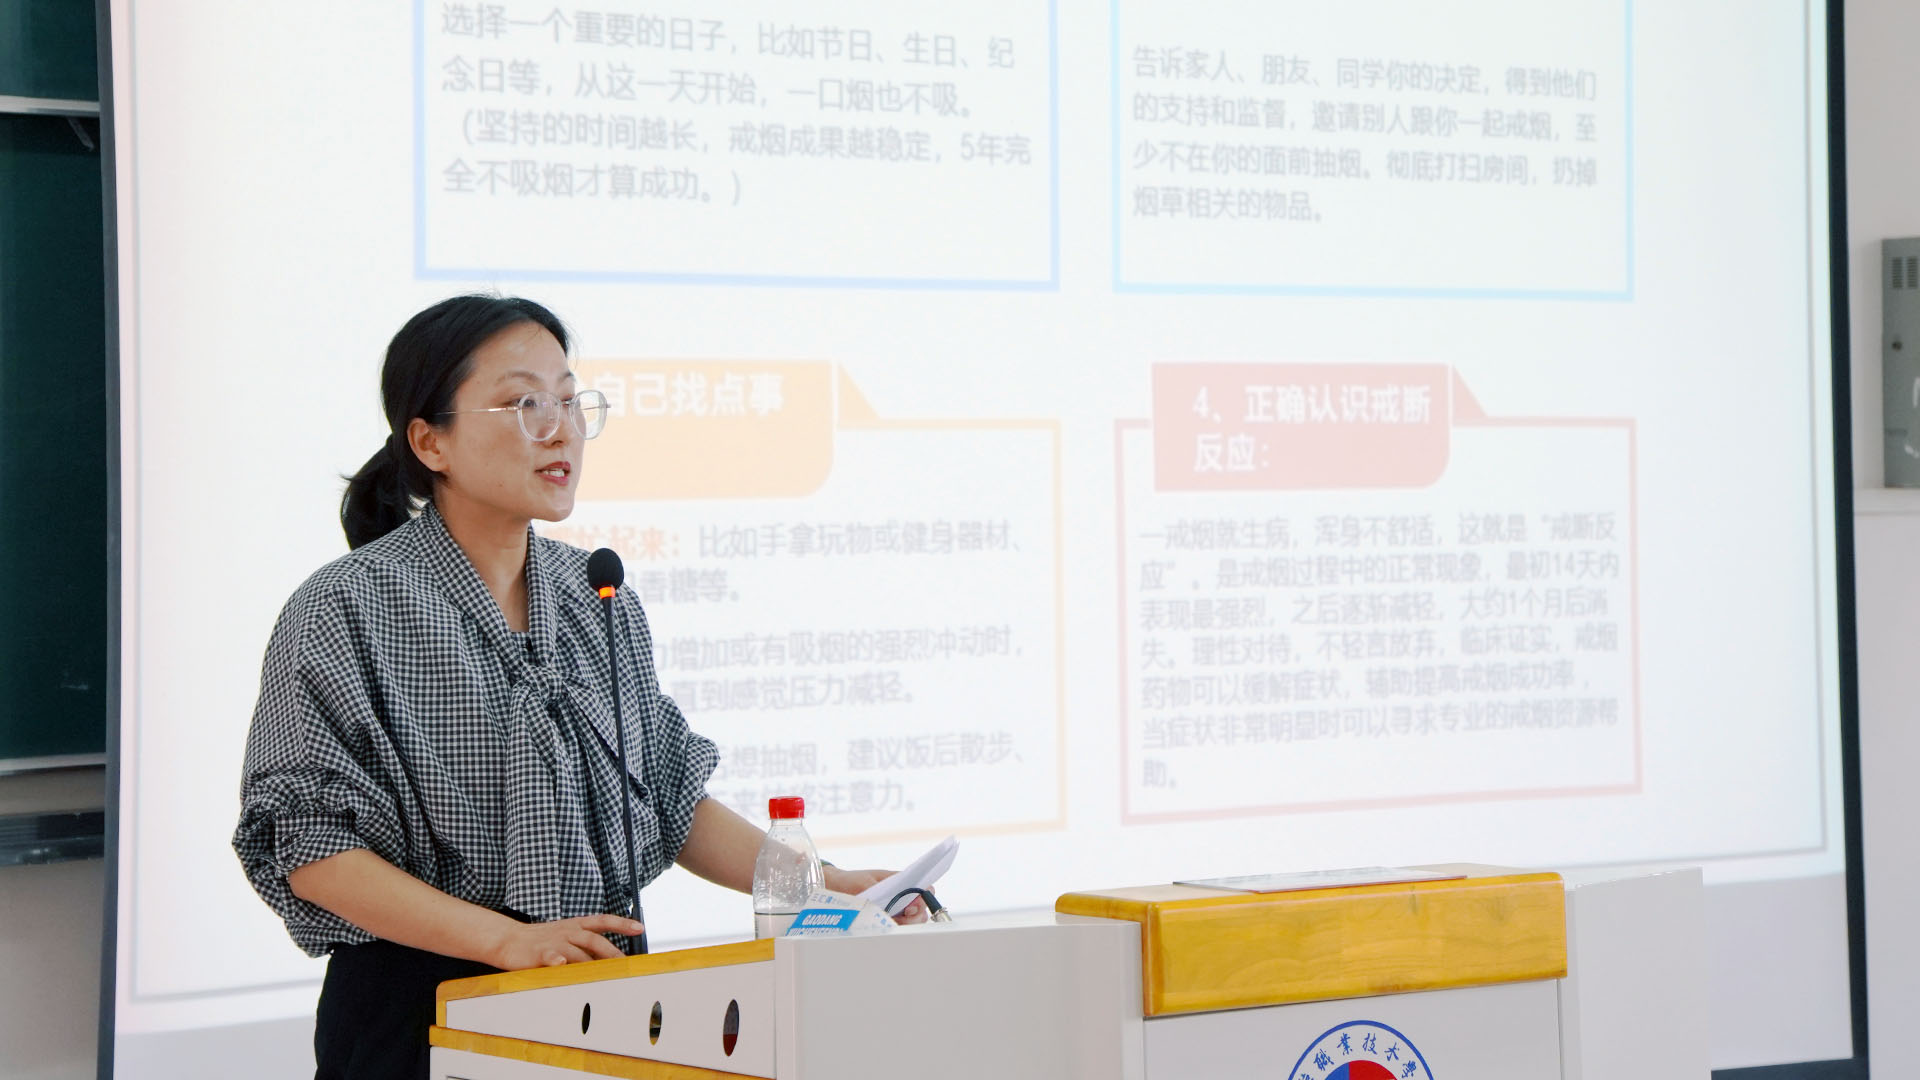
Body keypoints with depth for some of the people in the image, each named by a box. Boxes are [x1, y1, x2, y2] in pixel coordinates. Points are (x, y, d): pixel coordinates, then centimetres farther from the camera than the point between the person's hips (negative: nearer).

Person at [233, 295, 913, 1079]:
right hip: (427, 1008, -4)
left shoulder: (601, 601, 11)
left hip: (605, 1000, 5)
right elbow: (309, 844, -11)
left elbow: (671, 800, 15)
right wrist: (506, 938, -20)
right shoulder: (347, 609, -6)